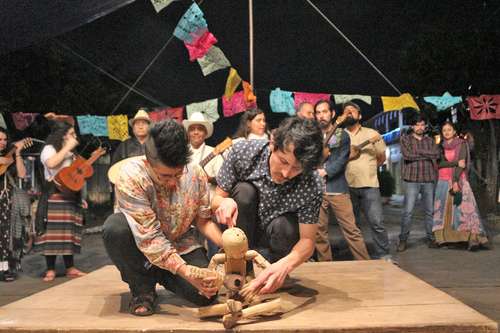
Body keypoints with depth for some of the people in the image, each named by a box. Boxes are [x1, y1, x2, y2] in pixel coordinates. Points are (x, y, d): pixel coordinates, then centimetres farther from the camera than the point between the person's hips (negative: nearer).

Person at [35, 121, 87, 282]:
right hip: (55, 195, -7)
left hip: (71, 196, 7)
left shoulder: (70, 153, 22)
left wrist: (80, 197, 17)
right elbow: (51, 163, -26)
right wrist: (67, 147, -17)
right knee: (53, 231, -9)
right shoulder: (50, 148, -2)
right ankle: (50, 269, -3)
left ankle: (70, 268, 9)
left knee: (69, 232, 6)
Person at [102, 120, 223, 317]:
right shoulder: (131, 177, -30)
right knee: (115, 228, -36)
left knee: (206, 294, -20)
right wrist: (186, 272, -40)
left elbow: (203, 220, -3)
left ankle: (161, 276, 14)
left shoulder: (196, 174, -17)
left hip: (180, 244, 3)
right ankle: (143, 288, -8)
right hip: (140, 245, -2)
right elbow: (149, 238, -32)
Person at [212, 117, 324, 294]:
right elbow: (216, 199, -12)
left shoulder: (313, 185, -26)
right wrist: (224, 202, -38)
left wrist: (285, 265, -43)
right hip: (239, 233, 1)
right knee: (244, 191, -27)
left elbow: (307, 240, -21)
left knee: (284, 226, -33)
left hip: (275, 242, 0)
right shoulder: (243, 152, -23)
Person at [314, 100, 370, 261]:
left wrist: (324, 172, -16)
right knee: (319, 231, 5)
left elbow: (342, 159, -7)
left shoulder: (342, 135, 5)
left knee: (351, 229, -4)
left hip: (337, 188, -2)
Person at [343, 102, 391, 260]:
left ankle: (383, 256, 3)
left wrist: (367, 169, 10)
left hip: (369, 185, -1)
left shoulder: (372, 134, 9)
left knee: (377, 222, -7)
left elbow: (382, 158, 15)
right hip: (347, 186, 1)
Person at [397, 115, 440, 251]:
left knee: (430, 211, 6)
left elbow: (436, 154, -2)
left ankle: (431, 238, 16)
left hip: (429, 180, 3)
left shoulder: (430, 140, 16)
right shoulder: (405, 139, 6)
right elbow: (407, 155, -10)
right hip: (412, 180, -3)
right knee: (408, 211, -7)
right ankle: (403, 240, 0)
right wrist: (427, 155, -3)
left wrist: (419, 151, -8)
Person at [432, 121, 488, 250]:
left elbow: (462, 164, -8)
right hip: (443, 181, 4)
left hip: (459, 180, -4)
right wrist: (455, 163, -16)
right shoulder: (441, 147, 12)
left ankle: (473, 238, -20)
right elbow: (439, 163, -2)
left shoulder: (461, 144, 2)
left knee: (465, 207, -14)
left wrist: (455, 181, -18)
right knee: (442, 209, 1)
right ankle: (440, 238, 6)